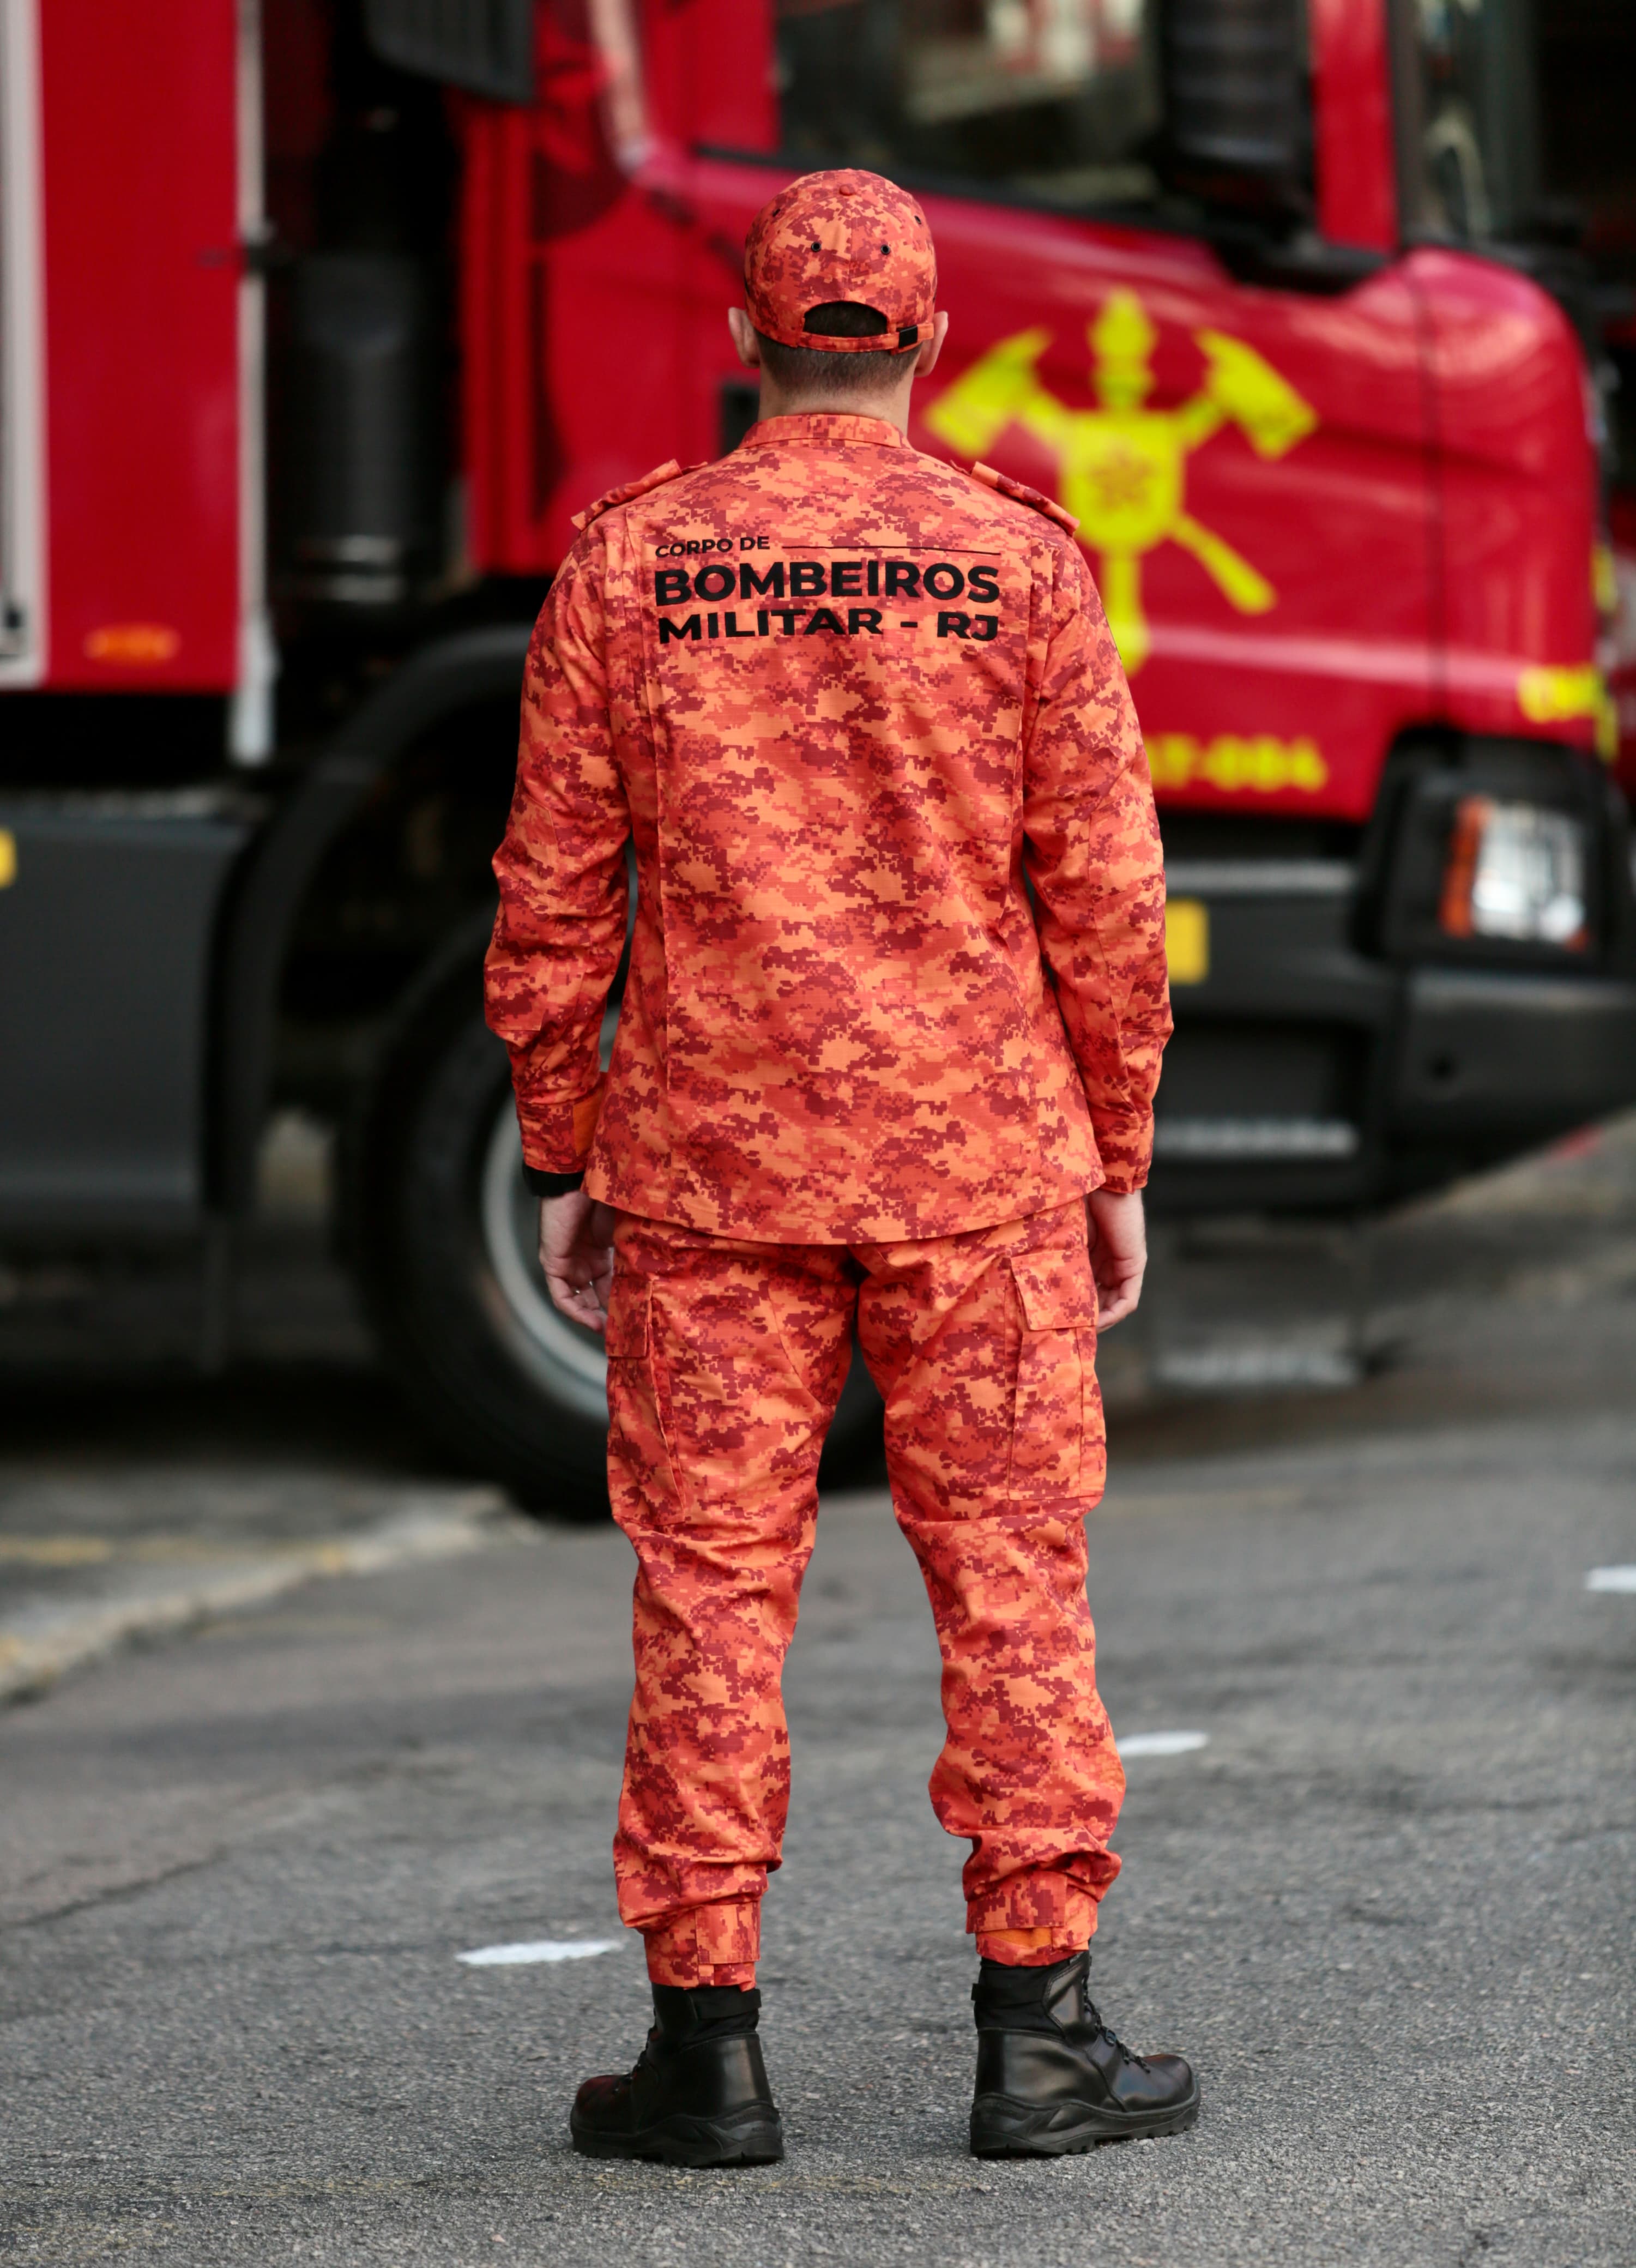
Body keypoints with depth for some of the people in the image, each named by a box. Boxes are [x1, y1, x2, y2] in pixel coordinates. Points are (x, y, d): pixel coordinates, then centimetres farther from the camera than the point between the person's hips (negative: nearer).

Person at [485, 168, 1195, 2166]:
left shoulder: (629, 561, 0)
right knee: (1012, 1578, 5)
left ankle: (707, 2050, 7)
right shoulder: (1019, 561, -2)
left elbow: (553, 894, 1)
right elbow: (1104, 893, -2)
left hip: (708, 1166, 1)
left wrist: (563, 1159, 9)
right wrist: (1119, 1162, 7)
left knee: (710, 1589, 5)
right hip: (979, 1167, -1)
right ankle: (1037, 2034, 7)